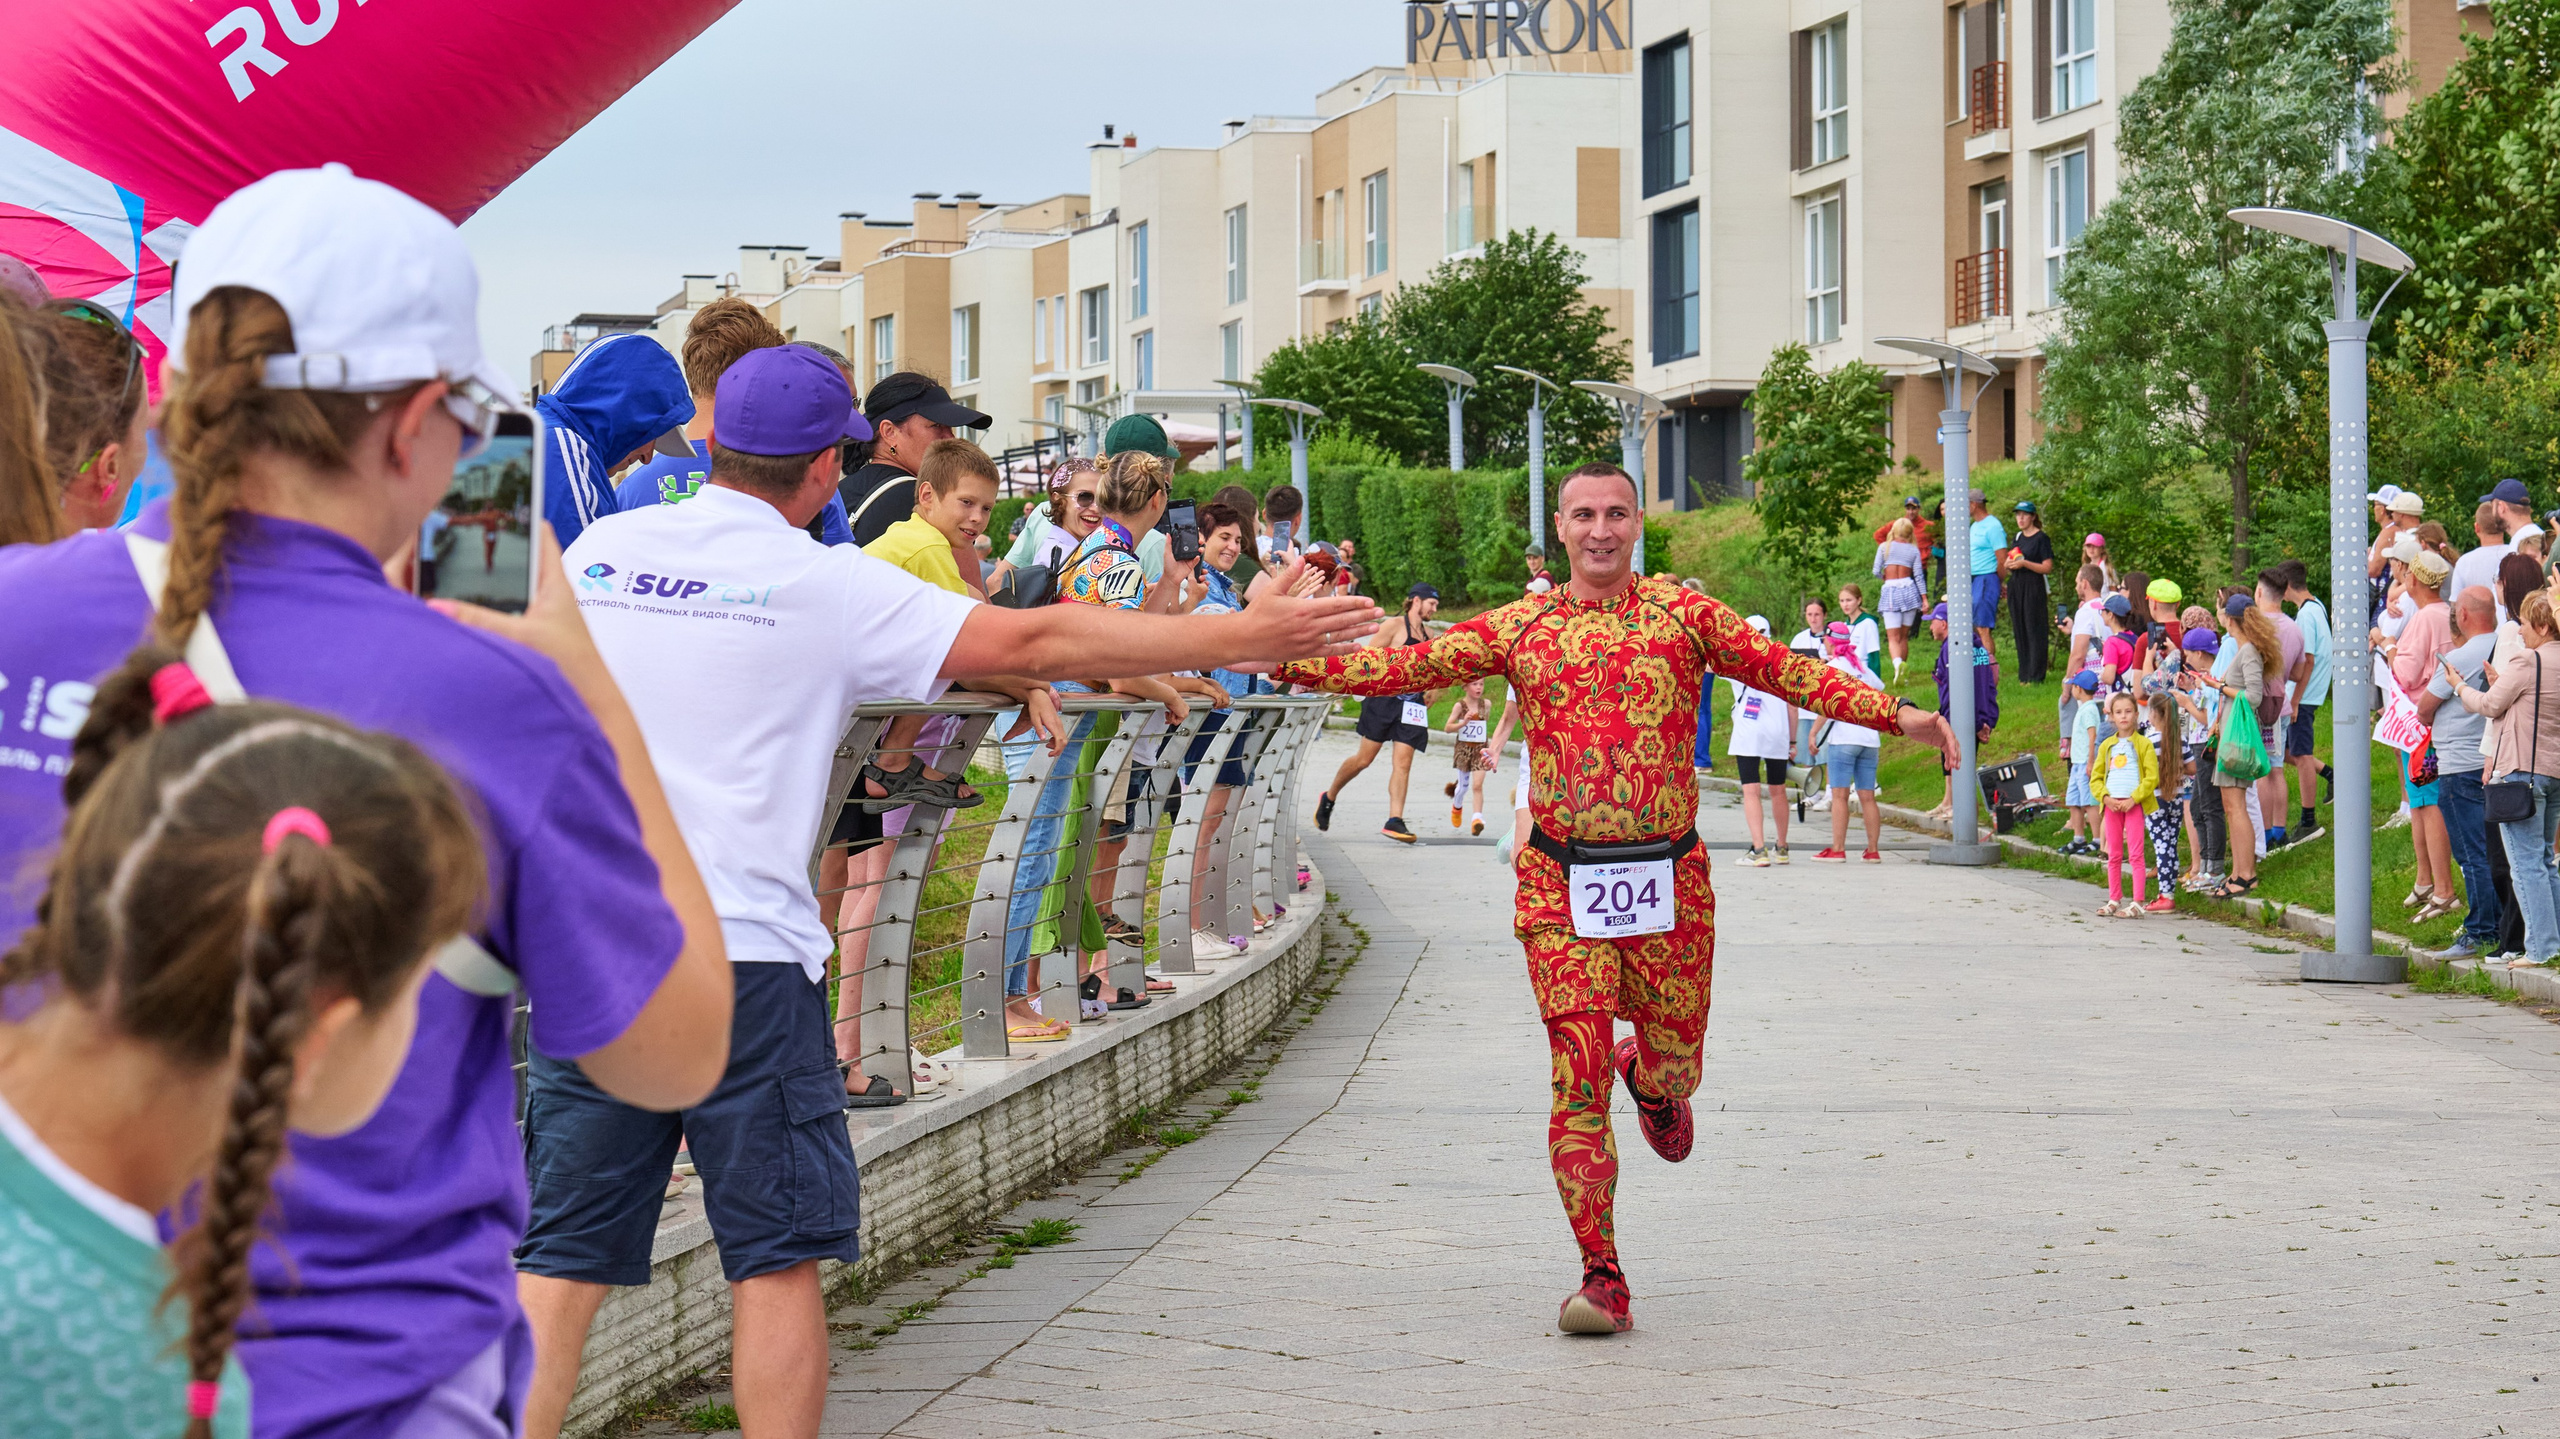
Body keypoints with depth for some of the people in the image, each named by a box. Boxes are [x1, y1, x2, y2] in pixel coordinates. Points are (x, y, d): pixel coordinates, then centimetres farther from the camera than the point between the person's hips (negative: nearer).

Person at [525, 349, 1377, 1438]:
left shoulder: (593, 553, 8)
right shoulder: (824, 586, -5)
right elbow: (1039, 643, -4)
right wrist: (1252, 636, 1)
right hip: (740, 951, -4)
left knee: (563, 1257, 5)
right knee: (776, 1256, 6)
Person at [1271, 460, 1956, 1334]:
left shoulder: (1680, 613, 4)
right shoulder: (1519, 628, 6)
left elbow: (1785, 671, -1)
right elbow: (1412, 666, 2)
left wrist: (1892, 714, -11)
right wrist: (1290, 664, -8)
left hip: (1669, 879, 0)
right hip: (1561, 882, 0)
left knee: (1674, 1061, 11)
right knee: (1578, 1080, -6)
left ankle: (1651, 1077, 51)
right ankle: (1603, 1280, 0)